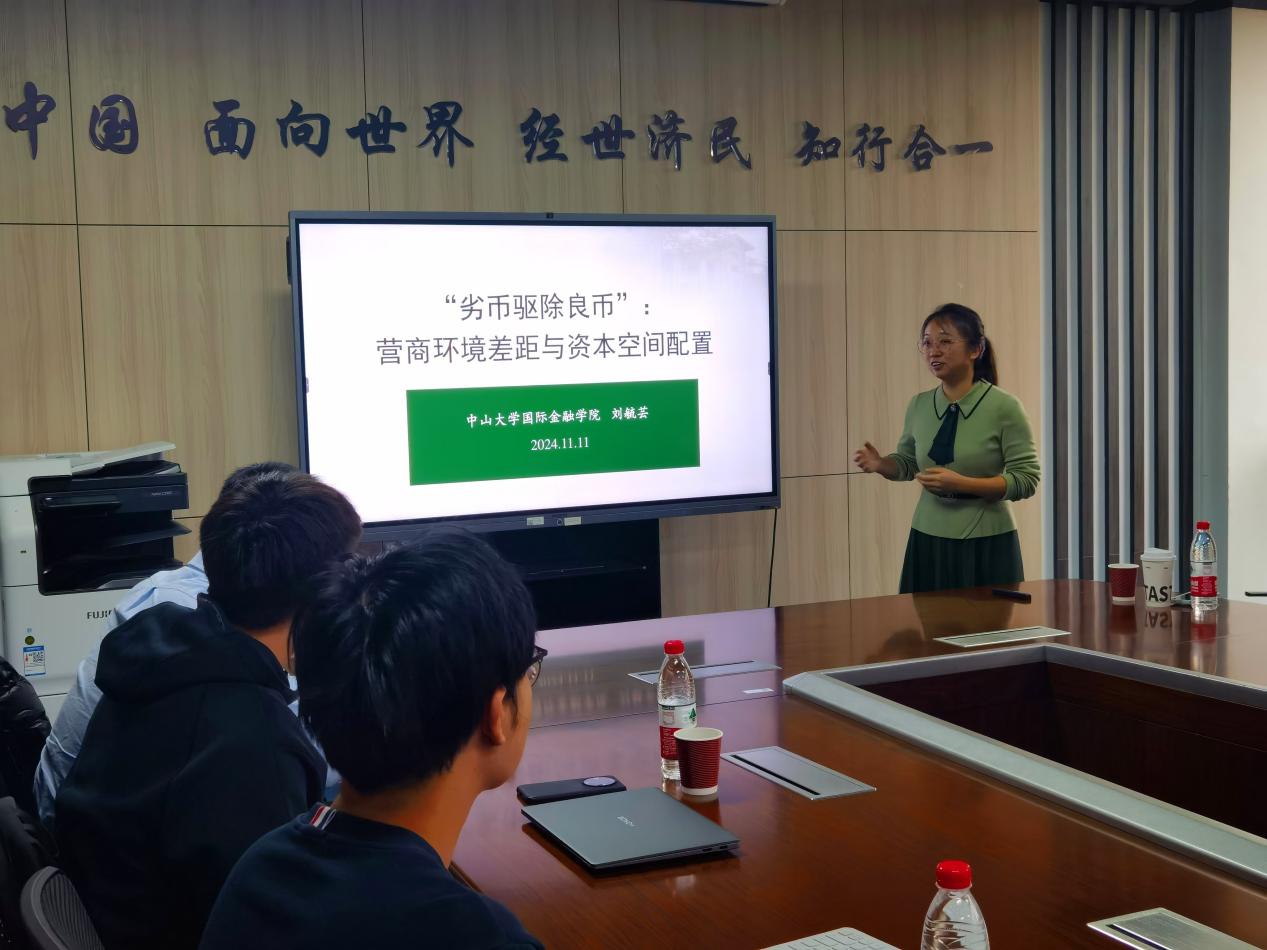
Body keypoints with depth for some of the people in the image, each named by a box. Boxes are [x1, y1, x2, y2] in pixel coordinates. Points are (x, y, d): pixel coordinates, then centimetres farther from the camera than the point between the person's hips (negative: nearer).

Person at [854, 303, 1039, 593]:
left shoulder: (1003, 407, -9)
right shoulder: (919, 406, 3)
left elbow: (1026, 479, -10)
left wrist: (961, 484, -20)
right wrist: (880, 464, -4)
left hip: (986, 546, -3)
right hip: (928, 542, 4)